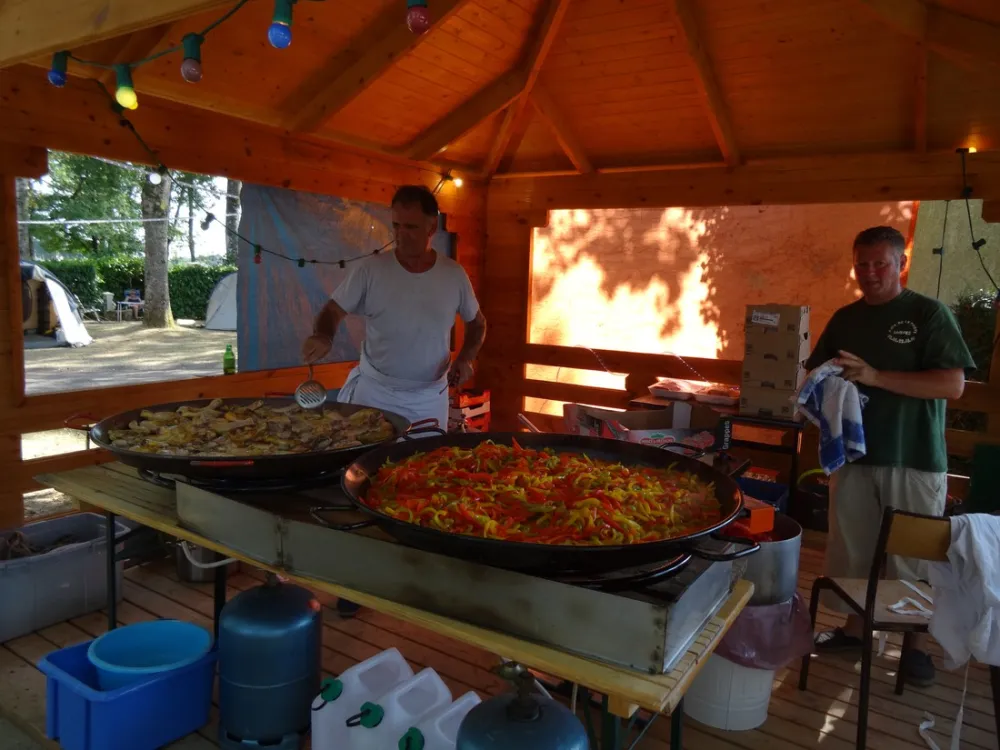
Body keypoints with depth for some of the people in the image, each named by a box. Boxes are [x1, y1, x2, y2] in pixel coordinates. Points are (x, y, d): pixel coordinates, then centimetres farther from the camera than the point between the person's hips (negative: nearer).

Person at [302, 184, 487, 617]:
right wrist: (323, 336, -31)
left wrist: (466, 358, -8)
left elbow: (477, 323, 10)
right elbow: (333, 311, -8)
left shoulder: (454, 275, -3)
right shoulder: (370, 270, -10)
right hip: (374, 393, -2)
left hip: (429, 399, 2)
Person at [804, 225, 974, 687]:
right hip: (853, 453, 4)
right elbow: (815, 374, 16)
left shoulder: (929, 314, -4)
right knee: (851, 547, 11)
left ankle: (917, 645, 22)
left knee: (913, 555, 6)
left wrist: (875, 376, -22)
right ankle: (854, 628, 28)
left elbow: (953, 385, -13)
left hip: (914, 459, -4)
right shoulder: (844, 319, 10)